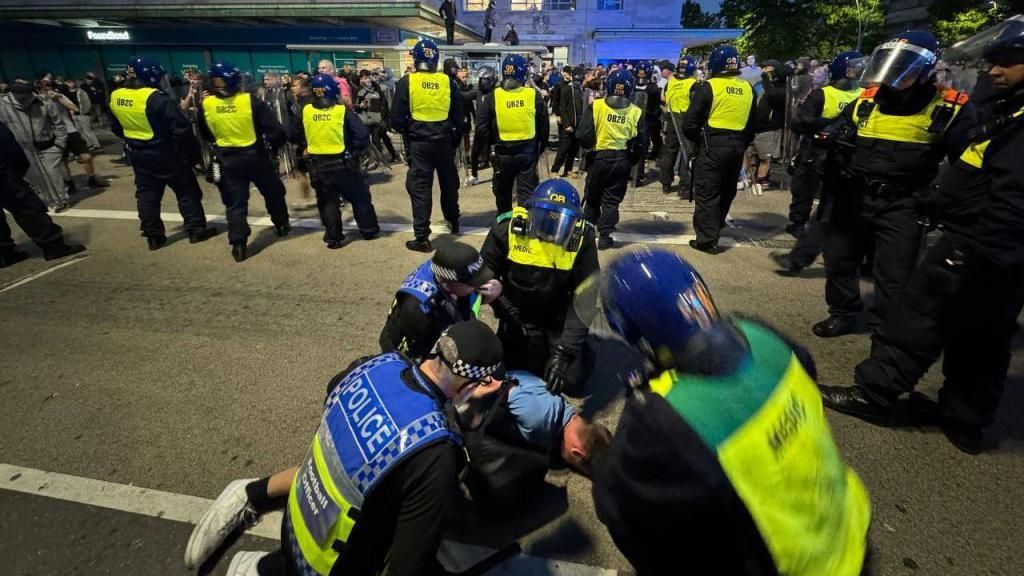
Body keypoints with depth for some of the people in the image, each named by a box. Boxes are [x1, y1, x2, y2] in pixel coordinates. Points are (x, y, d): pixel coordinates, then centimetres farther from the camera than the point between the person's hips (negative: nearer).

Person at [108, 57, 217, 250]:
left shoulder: (115, 97, 3)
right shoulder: (156, 98, -21)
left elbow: (116, 128, 15)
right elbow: (181, 129, -23)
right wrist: (192, 152, -11)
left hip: (137, 154, 7)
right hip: (165, 153, -6)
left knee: (147, 194, 12)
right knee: (187, 191, 6)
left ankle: (154, 237, 16)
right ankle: (196, 230, 10)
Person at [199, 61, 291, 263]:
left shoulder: (206, 105, -4)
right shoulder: (250, 101, -14)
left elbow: (205, 135, 11)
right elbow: (275, 129, -15)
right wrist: (272, 146, 3)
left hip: (227, 159, 2)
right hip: (254, 155, -2)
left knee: (235, 202, 6)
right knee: (273, 192, 21)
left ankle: (238, 245, 0)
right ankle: (282, 225, 35)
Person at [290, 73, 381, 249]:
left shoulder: (305, 111, -2)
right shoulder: (343, 111, -11)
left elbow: (295, 136, 7)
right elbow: (362, 135, -14)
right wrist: (356, 151, 2)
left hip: (318, 165, 3)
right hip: (342, 163, -3)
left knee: (327, 201, 13)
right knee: (359, 197, 13)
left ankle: (334, 237, 15)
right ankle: (369, 230, 21)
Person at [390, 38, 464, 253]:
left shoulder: (407, 81, -6)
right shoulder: (447, 81, 0)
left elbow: (397, 117, -7)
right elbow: (458, 116, 4)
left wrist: (405, 130, 13)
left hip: (419, 141, -3)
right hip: (444, 140, 3)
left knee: (420, 187, 1)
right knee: (449, 182, 20)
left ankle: (422, 238, 0)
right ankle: (453, 222, 37)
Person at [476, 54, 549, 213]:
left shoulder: (493, 96, -5)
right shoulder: (534, 94, -5)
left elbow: (481, 129, -5)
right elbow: (544, 128, 3)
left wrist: (493, 141, 12)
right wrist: (540, 147, 17)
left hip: (503, 153, 1)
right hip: (528, 153, -1)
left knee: (503, 194, 18)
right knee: (527, 194, 3)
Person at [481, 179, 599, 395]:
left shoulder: (582, 236, -20)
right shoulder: (508, 227, -21)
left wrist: (563, 350, -25)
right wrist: (507, 311, -14)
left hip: (560, 316, 0)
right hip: (519, 313, 0)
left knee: (573, 378, -2)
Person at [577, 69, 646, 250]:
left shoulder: (595, 106, -10)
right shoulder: (636, 112, -5)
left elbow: (585, 136, -14)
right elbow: (640, 143, -3)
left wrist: (590, 146, 8)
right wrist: (632, 160, 13)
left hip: (599, 158, -1)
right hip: (622, 160, 1)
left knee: (592, 196, 17)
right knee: (612, 200, 9)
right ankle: (604, 235, 7)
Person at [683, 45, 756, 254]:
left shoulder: (708, 87, -9)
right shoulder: (747, 88, 9)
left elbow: (690, 122, -12)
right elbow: (752, 123, 14)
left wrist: (697, 139, 5)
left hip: (713, 145, -6)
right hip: (737, 145, 6)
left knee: (707, 193, -1)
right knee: (727, 191, 19)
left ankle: (707, 239, -1)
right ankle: (715, 227, 36)